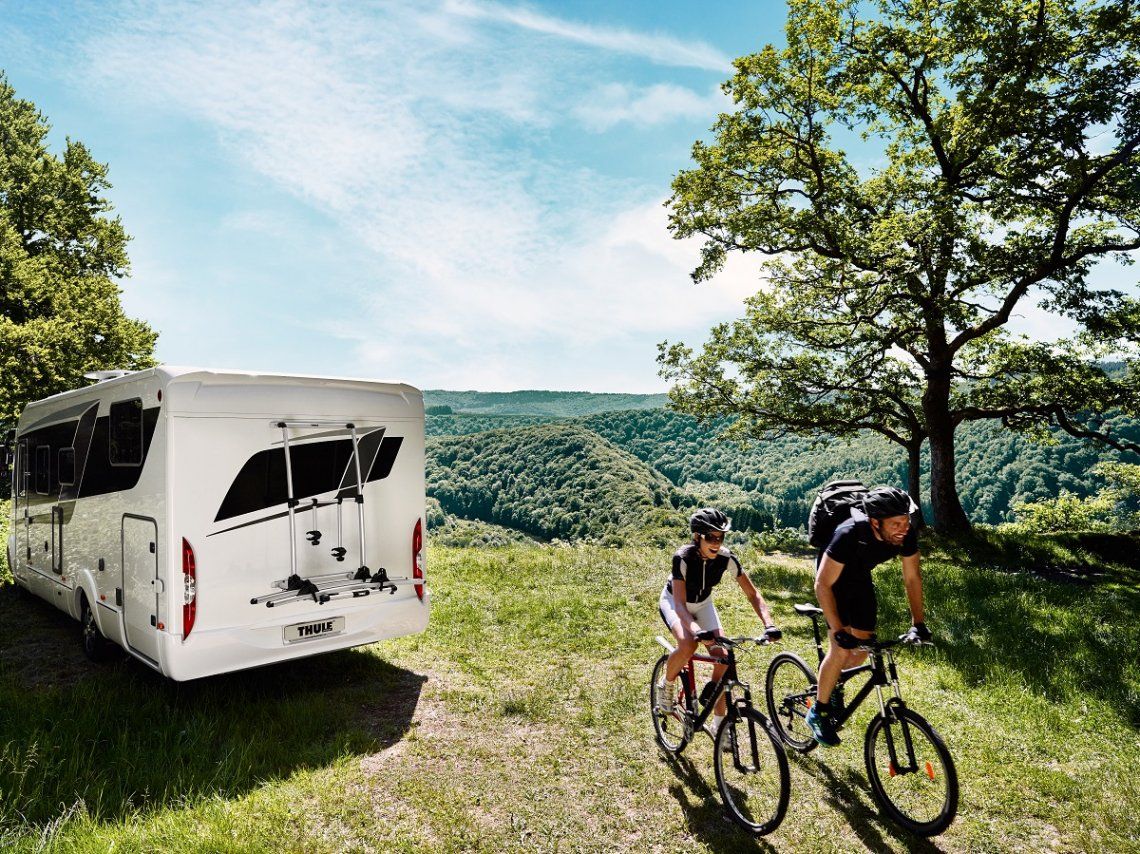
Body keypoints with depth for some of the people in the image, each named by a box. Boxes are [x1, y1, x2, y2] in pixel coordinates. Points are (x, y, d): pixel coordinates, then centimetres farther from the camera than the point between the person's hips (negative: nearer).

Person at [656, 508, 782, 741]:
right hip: (673, 602, -4)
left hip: (702, 604, 4)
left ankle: (718, 724, 3)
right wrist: (697, 630, -57)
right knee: (688, 645, -33)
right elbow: (680, 605, -39)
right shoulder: (683, 557, -34)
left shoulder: (726, 558, -24)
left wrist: (769, 624, -34)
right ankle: (666, 686, -3)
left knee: (723, 656, -12)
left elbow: (753, 594, -19)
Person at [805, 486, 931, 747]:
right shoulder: (850, 534, -40)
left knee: (863, 651, 3)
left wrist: (918, 623, -9)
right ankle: (818, 712, 4)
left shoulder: (906, 534, -25)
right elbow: (823, 584, -33)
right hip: (833, 577, -5)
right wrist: (838, 630, -35)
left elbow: (912, 577, -7)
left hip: (860, 577, 5)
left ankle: (830, 681, 33)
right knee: (842, 648, -14)